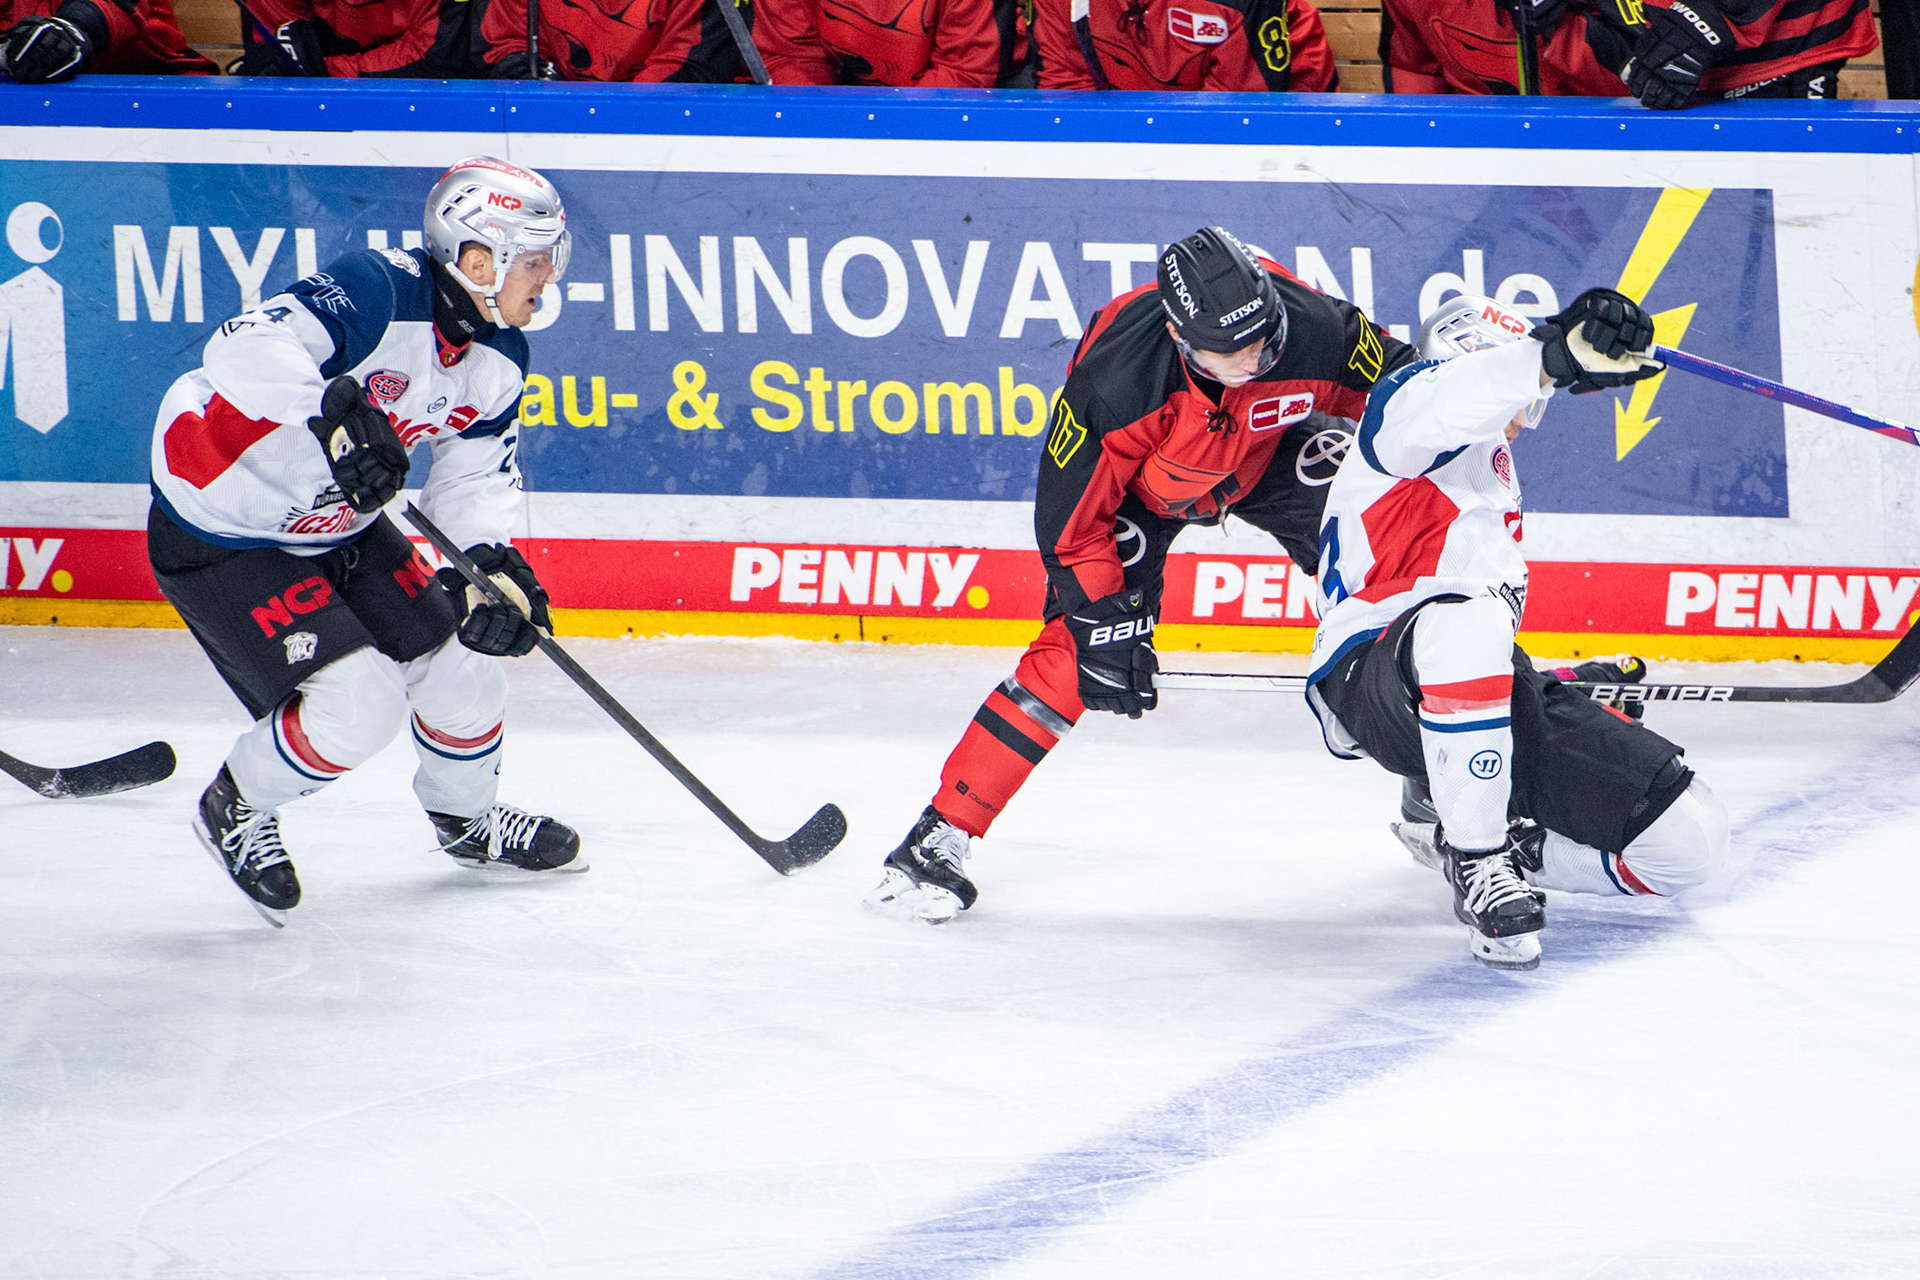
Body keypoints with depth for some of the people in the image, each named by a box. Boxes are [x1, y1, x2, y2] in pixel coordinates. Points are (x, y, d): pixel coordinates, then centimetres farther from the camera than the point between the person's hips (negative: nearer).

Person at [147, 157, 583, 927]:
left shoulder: (498, 357, -2)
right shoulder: (377, 292, -30)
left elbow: (475, 475, 6)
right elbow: (247, 348, -43)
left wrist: (494, 564, -13)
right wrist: (333, 415, -57)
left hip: (341, 527, 9)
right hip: (219, 536, -9)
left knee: (460, 661, 10)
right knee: (360, 703, -17)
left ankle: (465, 819, 39)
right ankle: (236, 811, 11)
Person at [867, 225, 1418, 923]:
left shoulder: (1311, 328, -35)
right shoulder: (1115, 376, -40)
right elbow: (1068, 517, -27)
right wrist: (1106, 623, -26)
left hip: (1265, 451, 3)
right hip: (1133, 483, -3)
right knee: (1073, 653, -17)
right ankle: (940, 835, -11)